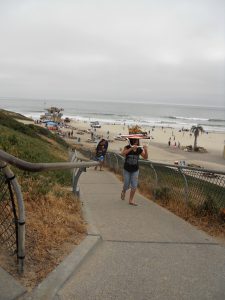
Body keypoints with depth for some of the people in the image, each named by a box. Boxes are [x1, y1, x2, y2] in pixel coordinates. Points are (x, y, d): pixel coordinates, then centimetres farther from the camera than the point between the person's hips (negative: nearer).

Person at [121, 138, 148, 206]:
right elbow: (123, 153, -32)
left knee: (134, 186, -3)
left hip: (135, 170, 2)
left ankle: (131, 200, 14)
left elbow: (145, 157, -10)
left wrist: (146, 150, -28)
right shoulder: (127, 147, -13)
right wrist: (131, 148, -44)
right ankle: (123, 192, 44)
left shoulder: (139, 149, -6)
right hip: (127, 170, -2)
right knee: (126, 185, 9)